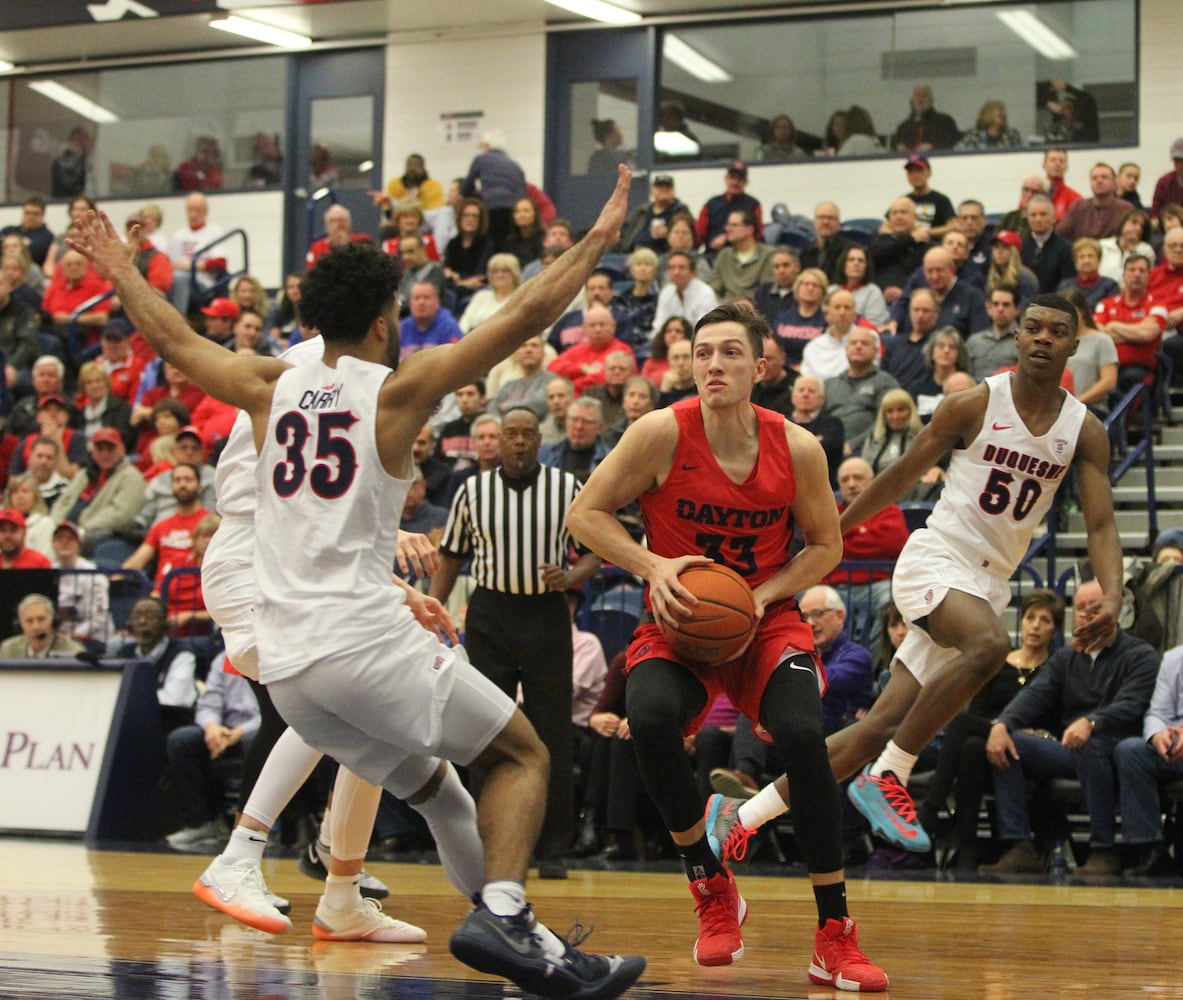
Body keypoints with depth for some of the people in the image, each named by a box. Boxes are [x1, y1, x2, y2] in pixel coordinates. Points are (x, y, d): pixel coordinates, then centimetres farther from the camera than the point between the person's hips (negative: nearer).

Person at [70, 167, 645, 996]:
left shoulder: (271, 388, 11)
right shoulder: (398, 390, -2)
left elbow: (171, 338, 25)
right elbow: (528, 314, -5)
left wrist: (116, 267, 40)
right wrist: (599, 240, 5)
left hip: (284, 663, 6)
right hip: (366, 640, -6)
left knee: (428, 779, 23)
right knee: (522, 753, 4)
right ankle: (503, 912, -18)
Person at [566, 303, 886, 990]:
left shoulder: (798, 448, -8)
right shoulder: (663, 433, -12)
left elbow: (826, 546, 5)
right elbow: (585, 513, -5)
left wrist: (761, 597, -11)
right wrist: (653, 567, -20)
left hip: (768, 622, 0)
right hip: (679, 623, 0)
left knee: (804, 736, -26)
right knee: (650, 721, -31)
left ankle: (835, 937, -14)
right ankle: (713, 890, -7)